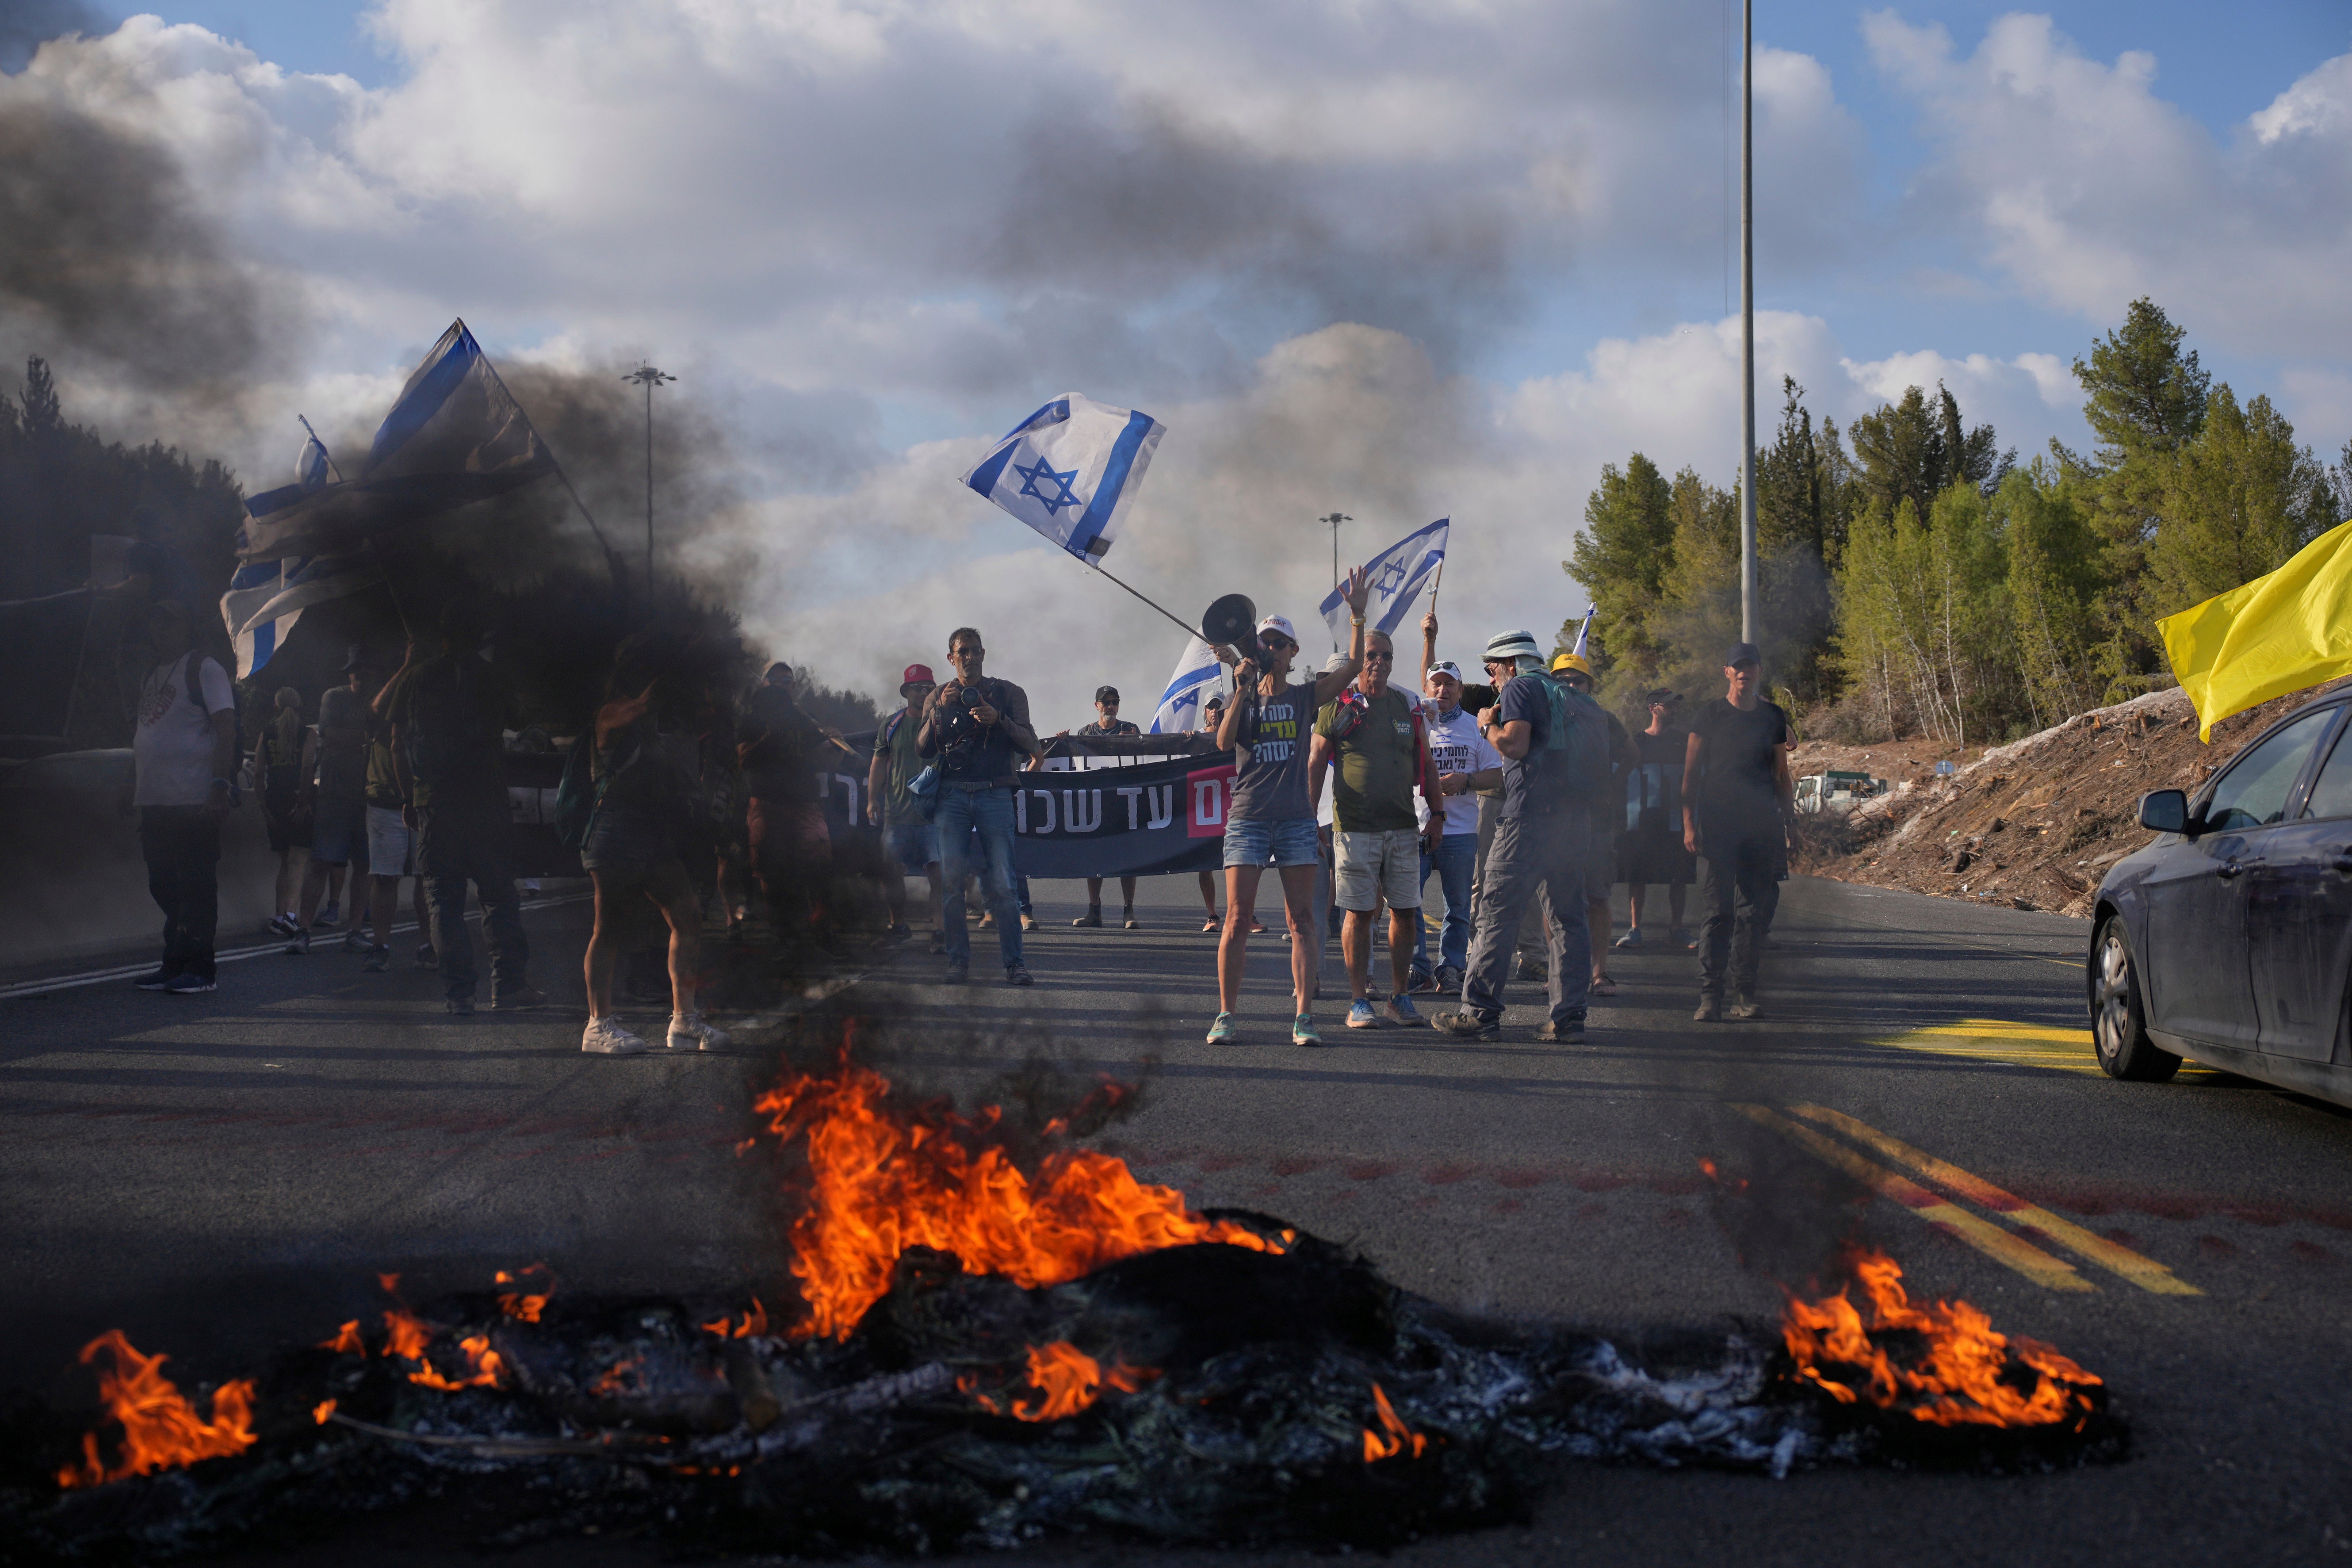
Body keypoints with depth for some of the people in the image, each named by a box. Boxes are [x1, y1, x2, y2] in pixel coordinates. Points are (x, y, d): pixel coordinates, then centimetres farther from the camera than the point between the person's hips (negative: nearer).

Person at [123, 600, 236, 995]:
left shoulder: (204, 669, -5)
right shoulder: (152, 675, 20)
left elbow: (226, 731, -12)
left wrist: (220, 786, -20)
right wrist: (133, 789, 20)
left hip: (194, 801, -8)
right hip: (155, 801, 8)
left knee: (197, 887, -5)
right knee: (163, 887, 11)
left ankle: (199, 968, -1)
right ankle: (175, 965, 19)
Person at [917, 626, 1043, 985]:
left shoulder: (1009, 694, 12)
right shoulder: (939, 697, 17)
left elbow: (1030, 746, 4)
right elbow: (923, 750, 7)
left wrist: (999, 720, -12)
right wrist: (940, 710, -6)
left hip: (995, 795, -2)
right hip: (952, 796, 2)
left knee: (1001, 884, -9)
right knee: (952, 881, -7)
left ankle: (1014, 965, -8)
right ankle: (958, 962, -1)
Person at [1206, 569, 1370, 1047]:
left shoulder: (1306, 695, 9)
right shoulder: (1242, 697, 10)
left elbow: (1353, 666, -2)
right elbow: (1224, 741, -7)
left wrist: (1358, 615, -9)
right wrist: (1242, 691, -12)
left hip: (1296, 819, 1)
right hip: (1248, 818, 0)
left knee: (1302, 919, -2)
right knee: (1238, 917, -4)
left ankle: (1304, 1017, -2)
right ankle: (1225, 1015, 1)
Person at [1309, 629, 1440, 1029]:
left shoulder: (1407, 707, 11)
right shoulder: (1338, 707, 1)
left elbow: (1426, 765, 17)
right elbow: (1315, 764, 4)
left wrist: (1437, 816, 11)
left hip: (1403, 828, 4)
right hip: (1355, 827, -3)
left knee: (1405, 913, 3)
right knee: (1359, 913, -2)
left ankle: (1399, 997, 13)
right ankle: (1359, 1002, 3)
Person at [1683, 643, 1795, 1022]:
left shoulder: (1773, 718, 13)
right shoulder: (1709, 716, 4)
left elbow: (1782, 776, 19)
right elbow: (1691, 774, 3)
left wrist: (1790, 823, 13)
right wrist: (1689, 824, -6)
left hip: (1762, 824, 3)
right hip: (1718, 824, -3)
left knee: (1756, 910, 2)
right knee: (1719, 909, -9)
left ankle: (1745, 994, 8)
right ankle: (1710, 996, -8)